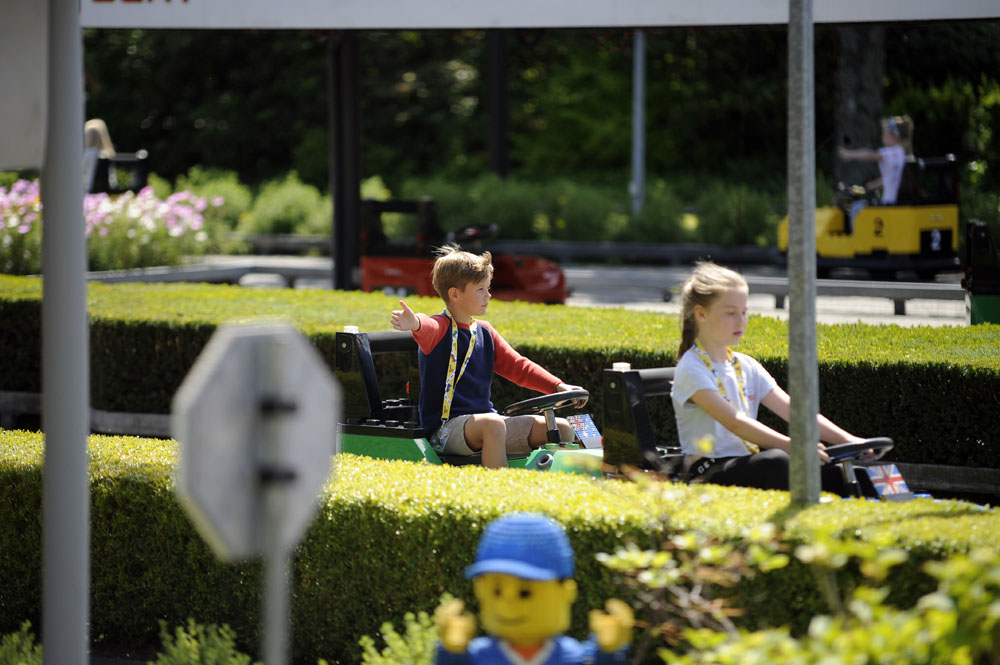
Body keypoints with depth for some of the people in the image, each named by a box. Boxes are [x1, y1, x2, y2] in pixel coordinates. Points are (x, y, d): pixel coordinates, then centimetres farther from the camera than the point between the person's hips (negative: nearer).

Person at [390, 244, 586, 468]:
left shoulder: (485, 333, 17)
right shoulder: (440, 328, -7)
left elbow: (517, 366, 17)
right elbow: (428, 328, -31)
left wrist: (559, 387, 4)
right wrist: (415, 323, -58)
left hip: (483, 421, 8)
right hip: (446, 429, -8)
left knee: (562, 429, -1)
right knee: (493, 424, -41)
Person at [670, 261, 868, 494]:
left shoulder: (746, 367, 18)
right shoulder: (692, 369, -7)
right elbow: (733, 422, -20)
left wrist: (849, 440, -3)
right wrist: (792, 446, -31)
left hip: (749, 467, 7)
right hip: (710, 474, -7)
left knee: (831, 472, -20)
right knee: (776, 461, -38)